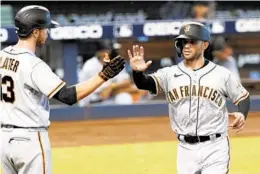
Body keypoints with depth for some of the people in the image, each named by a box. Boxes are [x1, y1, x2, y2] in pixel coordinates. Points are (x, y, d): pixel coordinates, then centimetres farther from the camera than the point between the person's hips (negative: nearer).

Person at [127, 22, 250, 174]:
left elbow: (243, 97, 8)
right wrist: (137, 72, -36)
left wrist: (242, 114, -14)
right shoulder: (170, 74, 2)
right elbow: (145, 83, -12)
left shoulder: (222, 74, -1)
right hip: (186, 149, 3)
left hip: (214, 148, -3)